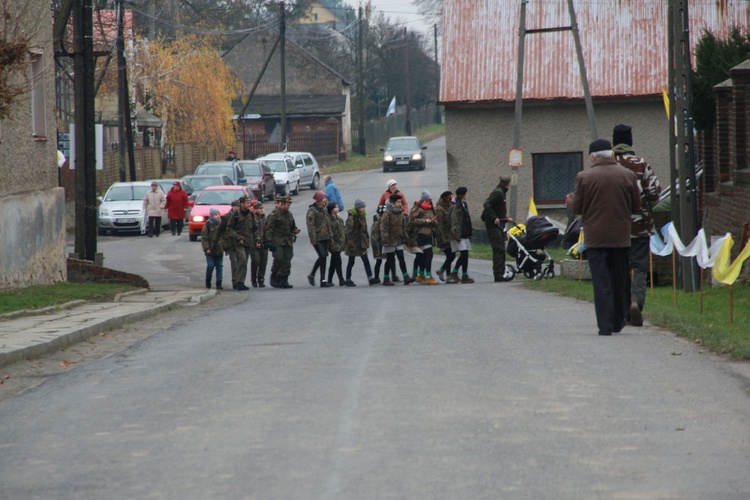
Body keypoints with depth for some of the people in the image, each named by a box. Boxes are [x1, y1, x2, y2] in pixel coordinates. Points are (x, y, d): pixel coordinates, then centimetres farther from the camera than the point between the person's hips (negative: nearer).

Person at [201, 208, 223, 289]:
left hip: (220, 250, 3)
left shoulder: (221, 224, 8)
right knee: (210, 266, -4)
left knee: (219, 267, 2)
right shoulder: (207, 225, -3)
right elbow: (204, 238, -5)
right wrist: (206, 248, -12)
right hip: (210, 251, -3)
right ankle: (208, 281, 17)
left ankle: (219, 283, 6)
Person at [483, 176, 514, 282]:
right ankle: (498, 275, -16)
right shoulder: (498, 193, -12)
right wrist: (494, 218, -27)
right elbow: (487, 204, -24)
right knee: (499, 249, -13)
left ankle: (500, 274, 14)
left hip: (499, 225, 10)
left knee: (501, 250, 11)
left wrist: (506, 218, 20)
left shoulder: (501, 193, 18)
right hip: (494, 225, -10)